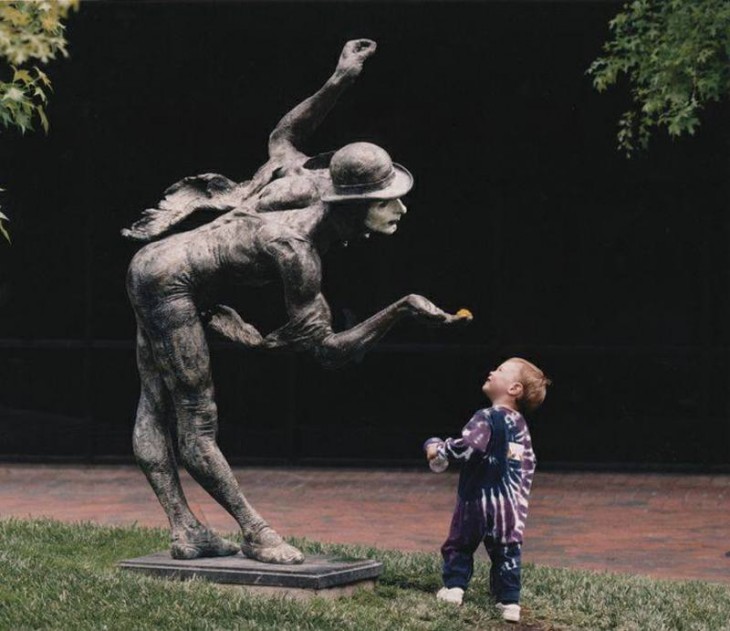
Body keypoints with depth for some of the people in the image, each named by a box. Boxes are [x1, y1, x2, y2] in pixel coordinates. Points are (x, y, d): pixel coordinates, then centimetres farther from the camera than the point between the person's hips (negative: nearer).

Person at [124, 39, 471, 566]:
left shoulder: (311, 185, -6)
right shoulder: (296, 251, -27)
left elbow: (283, 136, 17)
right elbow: (330, 349, -22)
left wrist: (339, 82, 10)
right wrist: (403, 310, -29)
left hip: (154, 268, 10)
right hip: (171, 279, -10)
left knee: (156, 409, 8)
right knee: (199, 422, -3)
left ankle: (185, 532, 10)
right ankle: (256, 534, 1)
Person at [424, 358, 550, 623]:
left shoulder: (486, 418, -13)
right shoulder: (520, 424, 10)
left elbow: (467, 445, -27)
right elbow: (528, 463, 16)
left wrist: (439, 448, -11)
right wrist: (521, 497, 25)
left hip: (478, 499, -6)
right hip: (511, 501, 6)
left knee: (460, 544, 11)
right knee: (506, 552, 7)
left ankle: (454, 587, 9)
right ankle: (510, 601, 4)